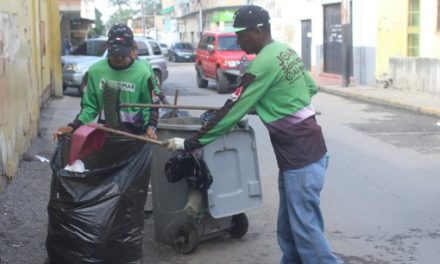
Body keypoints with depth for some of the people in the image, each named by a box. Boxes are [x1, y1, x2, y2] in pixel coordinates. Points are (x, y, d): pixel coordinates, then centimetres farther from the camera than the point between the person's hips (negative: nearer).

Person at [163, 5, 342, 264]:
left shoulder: (263, 63, -18)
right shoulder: (286, 51, 10)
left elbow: (233, 110, -17)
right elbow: (311, 88, 23)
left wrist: (190, 142, -12)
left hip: (301, 155, -10)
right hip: (306, 148, 10)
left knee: (306, 228, -3)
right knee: (289, 227, 16)